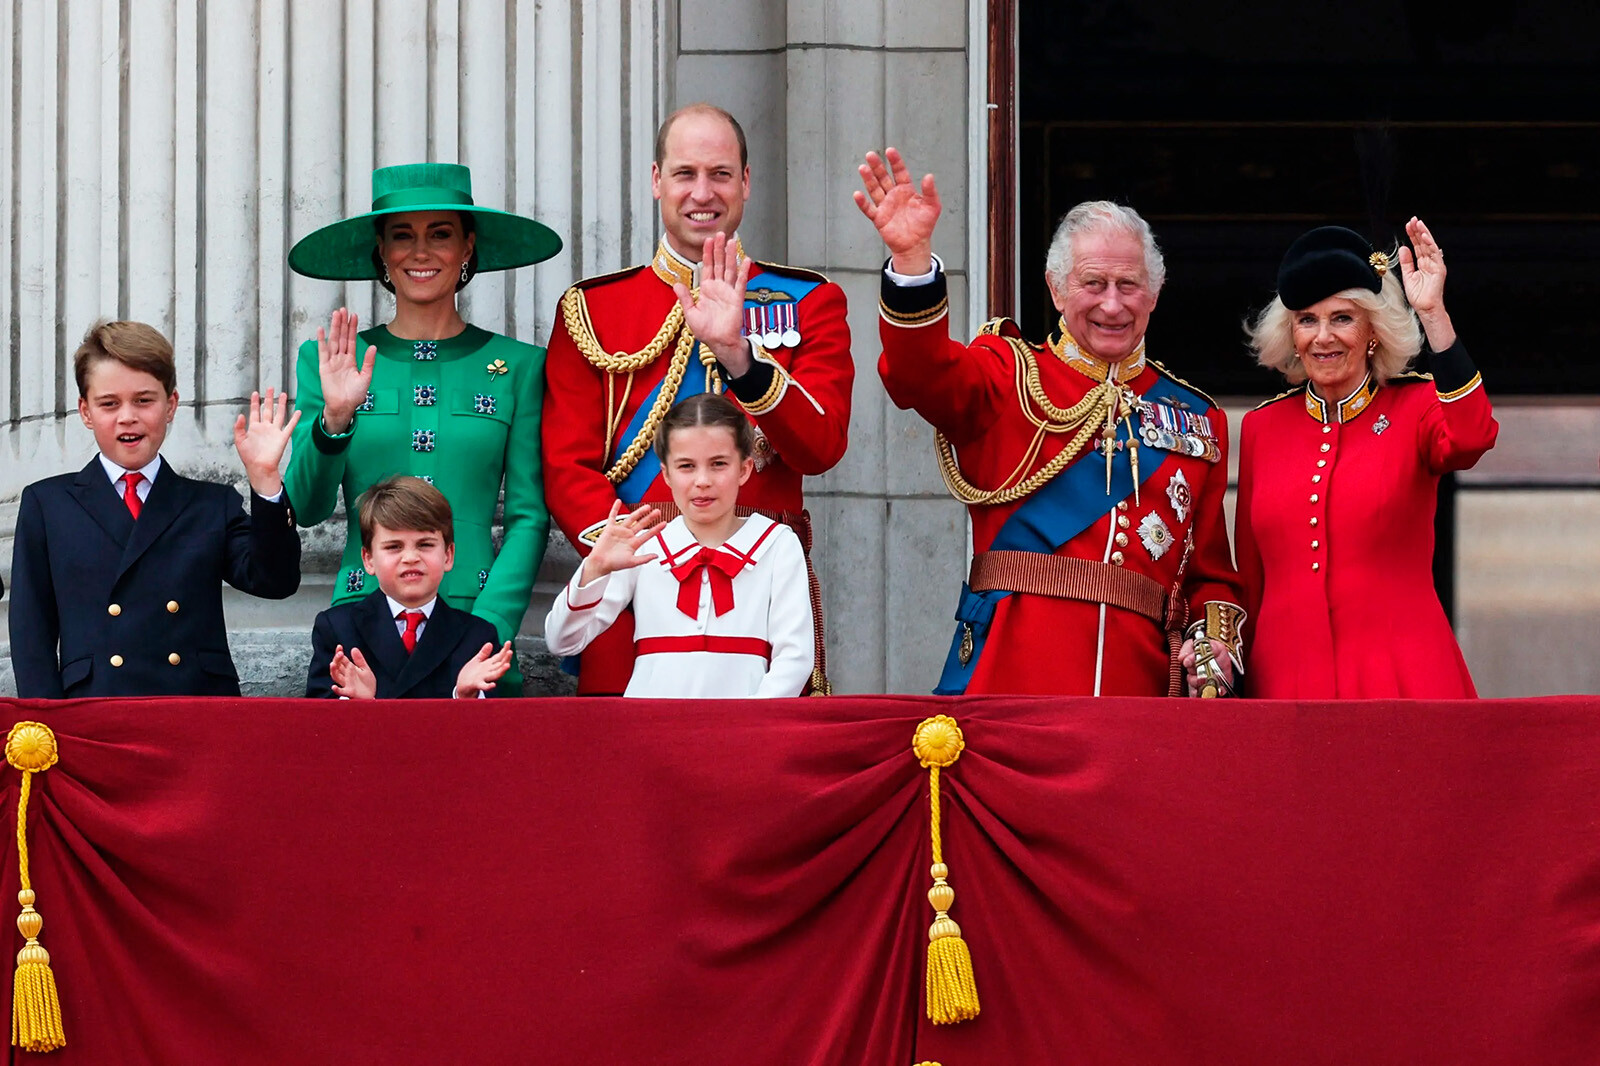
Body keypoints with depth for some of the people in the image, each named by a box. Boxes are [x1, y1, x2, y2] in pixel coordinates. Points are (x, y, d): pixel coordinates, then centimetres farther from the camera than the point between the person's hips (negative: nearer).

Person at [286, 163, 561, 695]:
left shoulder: (518, 366, 7)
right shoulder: (333, 362, 9)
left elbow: (529, 517, 4)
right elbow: (306, 509, 3)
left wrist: (487, 631, -9)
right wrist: (334, 421, -15)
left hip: (476, 617, 0)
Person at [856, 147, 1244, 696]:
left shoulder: (1197, 420, 18)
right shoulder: (1010, 377, 9)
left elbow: (1211, 570, 20)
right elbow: (922, 374, -13)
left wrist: (1216, 640, -1)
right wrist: (910, 257, -29)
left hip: (1140, 682, 2)